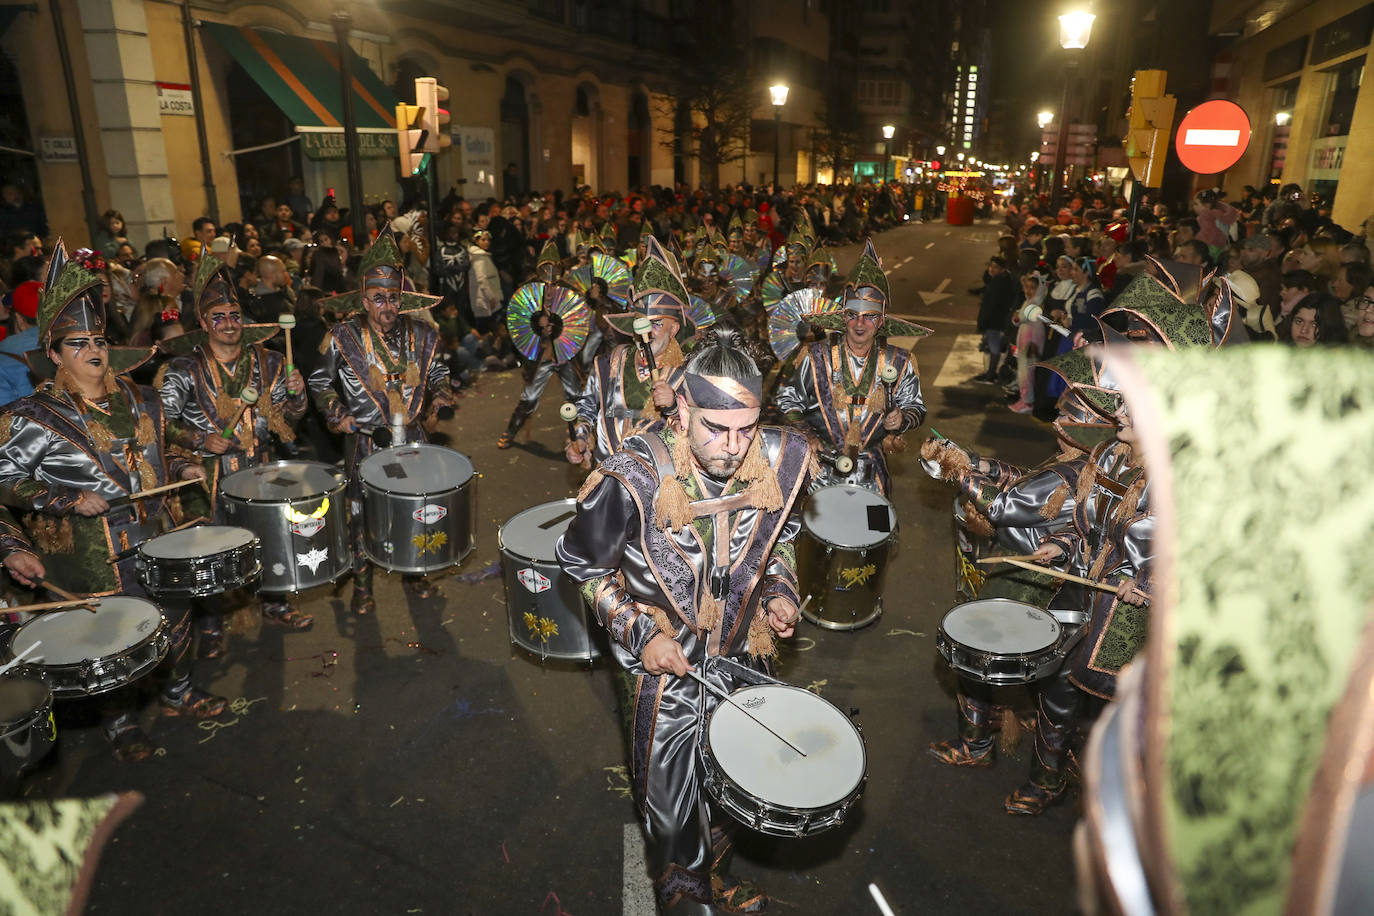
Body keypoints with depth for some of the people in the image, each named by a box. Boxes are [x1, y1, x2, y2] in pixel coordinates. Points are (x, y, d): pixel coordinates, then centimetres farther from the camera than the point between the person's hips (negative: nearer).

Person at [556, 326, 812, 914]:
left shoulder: (780, 460, -16)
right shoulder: (635, 477, -28)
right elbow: (582, 563, -11)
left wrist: (779, 591, -8)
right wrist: (639, 632, -17)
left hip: (744, 653, 4)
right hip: (666, 658, -4)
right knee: (670, 805, 13)